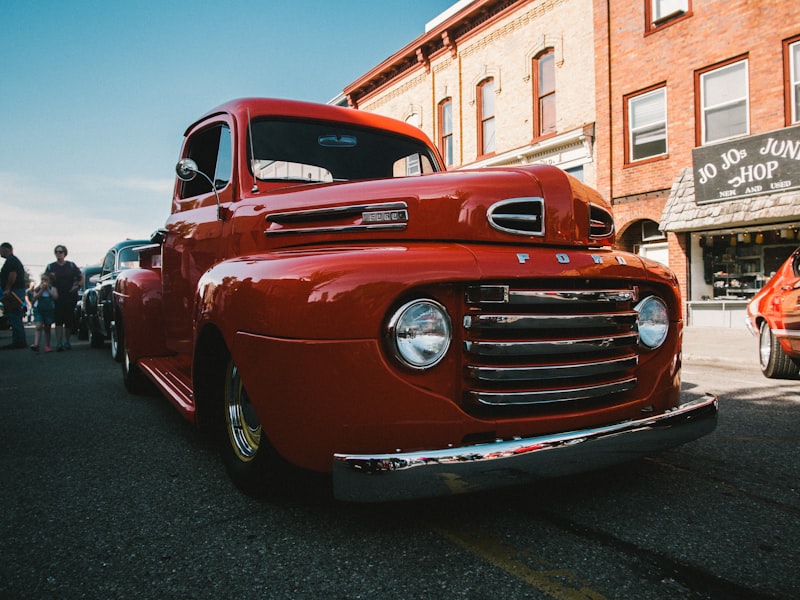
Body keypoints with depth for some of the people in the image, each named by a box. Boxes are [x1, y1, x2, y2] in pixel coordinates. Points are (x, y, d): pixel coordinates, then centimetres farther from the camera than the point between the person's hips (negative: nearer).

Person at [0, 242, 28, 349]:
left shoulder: (10, 260, -9)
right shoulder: (16, 260, 23)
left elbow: (13, 274, -23)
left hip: (13, 291, -11)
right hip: (19, 290, 11)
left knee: (13, 317, -10)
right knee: (16, 318, 13)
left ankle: (18, 341, -12)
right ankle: (21, 341, 15)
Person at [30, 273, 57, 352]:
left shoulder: (53, 288, 2)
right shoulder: (37, 288, 3)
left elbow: (55, 297, -15)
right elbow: (35, 297, -11)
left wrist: (47, 289, -14)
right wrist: (42, 289, -16)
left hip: (49, 310, 1)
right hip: (38, 309, -1)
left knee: (47, 328, 9)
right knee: (39, 327, -16)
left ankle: (47, 346, 17)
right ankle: (36, 344, -25)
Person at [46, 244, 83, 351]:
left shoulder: (71, 265, 8)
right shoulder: (51, 267, 8)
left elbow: (81, 276, 14)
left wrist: (77, 286, 1)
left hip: (71, 296, 1)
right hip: (57, 297, -1)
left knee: (69, 319, 5)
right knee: (58, 319, -10)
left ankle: (66, 342, 17)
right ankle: (58, 343, -15)